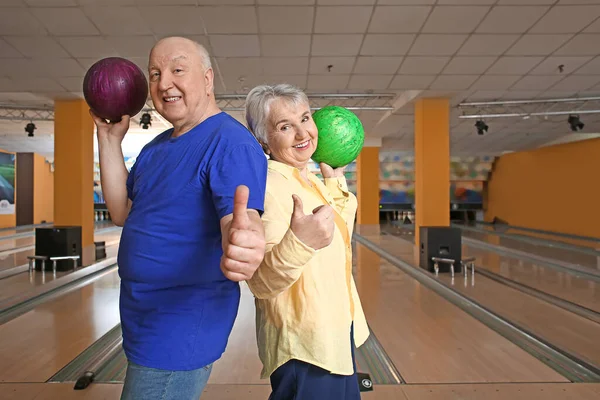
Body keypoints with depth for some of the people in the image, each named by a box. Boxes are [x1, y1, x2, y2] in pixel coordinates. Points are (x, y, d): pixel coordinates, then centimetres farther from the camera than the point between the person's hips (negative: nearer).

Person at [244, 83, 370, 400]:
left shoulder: (310, 181, 5)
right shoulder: (269, 185, -23)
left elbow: (339, 231, 21)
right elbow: (261, 284, -28)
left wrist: (335, 177, 15)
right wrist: (299, 243, -44)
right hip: (304, 348, -9)